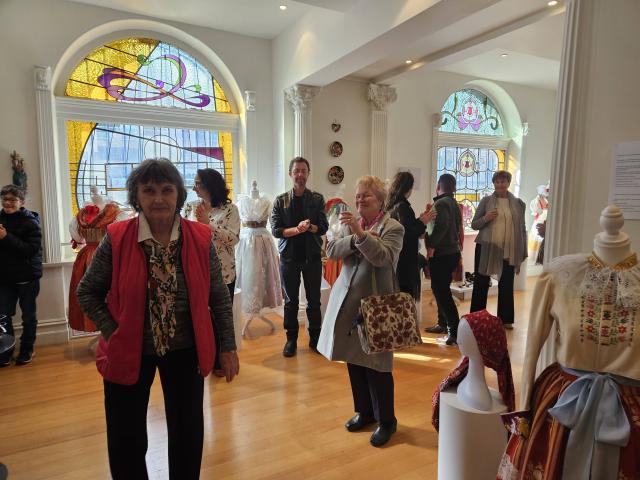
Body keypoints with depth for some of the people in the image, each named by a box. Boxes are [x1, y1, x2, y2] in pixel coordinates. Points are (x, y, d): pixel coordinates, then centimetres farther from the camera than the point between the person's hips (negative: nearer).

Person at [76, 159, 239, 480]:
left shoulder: (201, 238, -10)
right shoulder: (115, 238, -12)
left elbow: (219, 297, -3)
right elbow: (87, 292, 1)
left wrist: (227, 347, -1)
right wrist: (114, 333, -8)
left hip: (186, 350, 1)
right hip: (128, 351, 0)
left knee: (188, 433, 16)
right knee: (126, 439, 15)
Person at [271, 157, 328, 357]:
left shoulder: (317, 199, 2)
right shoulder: (281, 200, 1)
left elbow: (323, 227, -5)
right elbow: (275, 230, -7)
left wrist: (309, 227, -24)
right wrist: (297, 229, -21)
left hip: (312, 256, 1)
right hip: (289, 256, 0)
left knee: (314, 299, 9)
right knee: (291, 300, 9)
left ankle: (315, 337, 24)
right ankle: (291, 338, 22)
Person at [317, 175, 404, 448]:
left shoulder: (393, 227, -7)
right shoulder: (351, 224, 10)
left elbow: (383, 257, -23)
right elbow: (331, 251, -2)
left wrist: (360, 233, -32)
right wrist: (354, 238, -16)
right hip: (347, 303, 6)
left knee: (377, 366, 4)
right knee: (354, 361, 16)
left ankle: (386, 421, 24)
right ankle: (365, 412, 37)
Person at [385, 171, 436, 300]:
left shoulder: (391, 206, 10)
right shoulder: (403, 206, -17)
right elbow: (409, 234, -21)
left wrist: (419, 220, 13)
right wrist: (423, 222, -8)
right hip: (405, 260, -9)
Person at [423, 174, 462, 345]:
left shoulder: (440, 203, -14)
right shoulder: (454, 203, 15)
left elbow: (441, 226, -29)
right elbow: (457, 227, 16)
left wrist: (430, 245, -21)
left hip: (441, 254, -10)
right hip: (452, 252, 10)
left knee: (441, 291, -7)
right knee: (441, 289, 20)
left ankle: (455, 332, -8)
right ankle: (443, 323, 31)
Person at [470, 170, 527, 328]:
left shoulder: (518, 203, 6)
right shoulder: (486, 201, 2)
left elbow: (522, 229, 9)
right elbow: (474, 225, 3)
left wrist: (523, 252, 6)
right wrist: (485, 218, -17)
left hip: (509, 251, 1)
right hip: (486, 248, -1)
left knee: (506, 285, 9)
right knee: (481, 284, 4)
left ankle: (505, 319, 22)